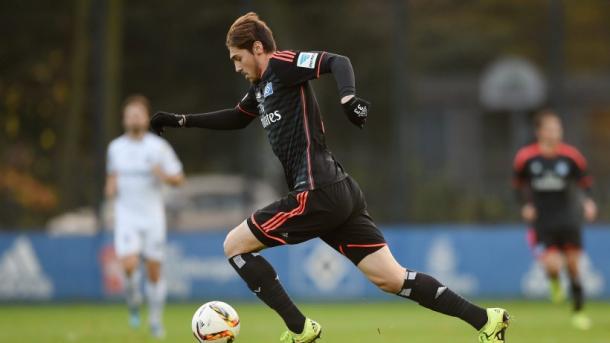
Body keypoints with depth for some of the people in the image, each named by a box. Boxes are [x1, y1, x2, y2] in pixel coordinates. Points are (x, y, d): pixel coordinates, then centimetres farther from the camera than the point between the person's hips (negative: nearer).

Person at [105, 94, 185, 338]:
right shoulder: (115, 147, 5)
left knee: (154, 270, 3)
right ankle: (133, 302, 9)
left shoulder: (159, 146, -4)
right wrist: (110, 188, 0)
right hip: (126, 216, 1)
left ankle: (156, 320, 18)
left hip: (153, 216, -1)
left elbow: (178, 179, -1)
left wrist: (165, 176, -23)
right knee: (130, 265, -19)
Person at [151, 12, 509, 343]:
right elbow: (236, 118, 42)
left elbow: (338, 61, -18)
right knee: (391, 279, 3)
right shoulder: (262, 87, 24)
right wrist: (181, 120, 39)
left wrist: (348, 99, -36)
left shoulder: (281, 64, -3)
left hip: (317, 193, -9)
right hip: (339, 193, 9)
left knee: (235, 245, 2)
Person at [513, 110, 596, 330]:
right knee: (553, 264, -18)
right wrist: (526, 205, -1)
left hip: (568, 219, 2)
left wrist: (588, 202, -12)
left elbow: (584, 182, 6)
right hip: (542, 221, -1)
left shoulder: (571, 156, -2)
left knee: (574, 264, 2)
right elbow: (520, 184, 13)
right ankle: (554, 282, 21)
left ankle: (578, 311, 17)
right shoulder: (525, 157, -3)